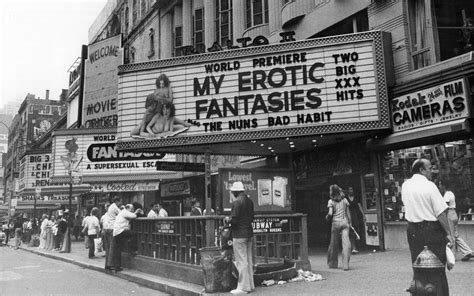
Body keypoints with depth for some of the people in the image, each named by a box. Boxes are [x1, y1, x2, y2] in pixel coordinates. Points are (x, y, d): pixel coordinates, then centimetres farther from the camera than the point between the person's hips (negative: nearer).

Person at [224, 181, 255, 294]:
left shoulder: (236, 202, -17)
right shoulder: (249, 201, 9)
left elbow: (234, 220, -19)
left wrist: (228, 220, 0)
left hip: (239, 235, -8)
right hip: (249, 234, 8)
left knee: (241, 262, -2)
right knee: (248, 260, 14)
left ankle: (243, 287, 4)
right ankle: (250, 285, 22)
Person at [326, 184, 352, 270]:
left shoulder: (331, 201, -2)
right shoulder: (344, 200, 8)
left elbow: (330, 213, -11)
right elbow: (348, 213, 10)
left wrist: (327, 217, 9)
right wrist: (349, 222, 18)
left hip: (336, 222, -1)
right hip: (345, 222, 1)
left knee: (334, 244, 11)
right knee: (346, 243, -5)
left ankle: (332, 263, 22)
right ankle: (345, 264, -13)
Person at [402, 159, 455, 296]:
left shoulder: (405, 186, 3)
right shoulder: (429, 186, -13)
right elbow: (441, 213, -13)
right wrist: (449, 233, -9)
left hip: (413, 230, 5)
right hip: (433, 229, -5)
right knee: (438, 268, 6)